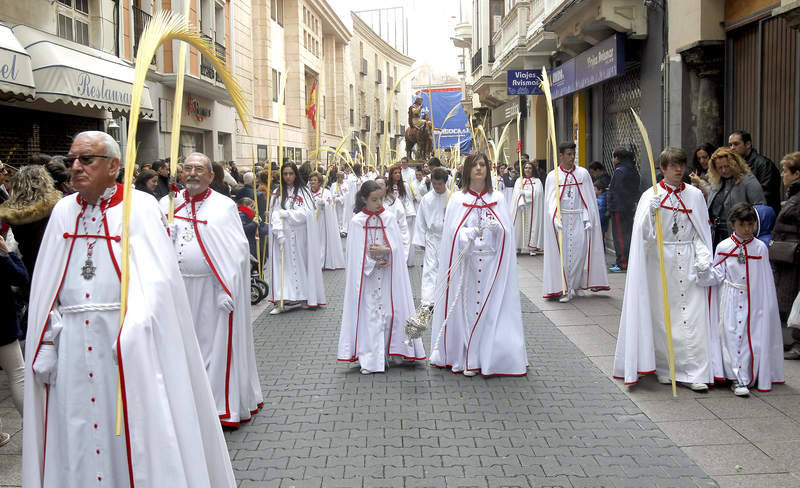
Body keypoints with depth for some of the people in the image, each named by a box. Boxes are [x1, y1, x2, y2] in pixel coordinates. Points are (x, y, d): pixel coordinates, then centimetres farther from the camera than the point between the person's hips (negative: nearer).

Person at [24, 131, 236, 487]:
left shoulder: (140, 207, -6)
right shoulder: (64, 211, 9)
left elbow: (155, 279, -14)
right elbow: (45, 287, 9)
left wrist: (131, 335, -24)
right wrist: (45, 347, 4)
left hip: (126, 339, -4)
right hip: (72, 345, 5)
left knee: (132, 435, 3)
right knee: (74, 433, 10)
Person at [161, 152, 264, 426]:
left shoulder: (224, 206, -2)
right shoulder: (168, 204, 8)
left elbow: (238, 250, -7)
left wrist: (227, 291, -14)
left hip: (212, 289, -3)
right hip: (178, 288, 3)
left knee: (218, 345, 3)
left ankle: (225, 406, 15)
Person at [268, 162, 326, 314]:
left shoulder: (303, 192, 1)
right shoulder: (277, 194, 6)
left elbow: (306, 214, -9)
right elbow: (274, 215, -3)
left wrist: (286, 214, -13)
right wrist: (279, 233, -17)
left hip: (300, 237, -1)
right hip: (283, 237, 1)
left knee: (302, 264, 2)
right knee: (284, 266, -3)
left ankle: (304, 297, 9)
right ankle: (283, 299, -5)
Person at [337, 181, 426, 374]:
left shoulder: (389, 218, 3)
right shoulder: (357, 221, -2)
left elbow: (397, 246, 0)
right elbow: (357, 253, -4)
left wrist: (384, 250, -17)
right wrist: (373, 263, -13)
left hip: (388, 275, 2)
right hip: (366, 275, -2)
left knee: (389, 312, 2)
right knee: (368, 314, -2)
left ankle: (384, 354, 13)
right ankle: (369, 359, 1)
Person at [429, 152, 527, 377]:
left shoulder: (497, 198, 9)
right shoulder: (457, 199, 5)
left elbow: (507, 230, 4)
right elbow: (453, 232, -3)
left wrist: (497, 228, -18)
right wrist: (471, 234, -21)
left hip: (492, 265, 1)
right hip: (465, 264, -1)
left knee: (492, 311, 0)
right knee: (466, 308, -1)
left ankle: (490, 357, 10)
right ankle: (467, 360, 8)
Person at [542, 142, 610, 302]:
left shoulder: (583, 173, 5)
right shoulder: (553, 176, 2)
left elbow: (589, 199, 5)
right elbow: (550, 200, -2)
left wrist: (588, 218, -3)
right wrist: (555, 218, -16)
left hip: (579, 218, 1)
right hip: (562, 219, -1)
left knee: (580, 251, -5)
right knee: (563, 253, -2)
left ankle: (577, 285, 10)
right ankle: (565, 289, 2)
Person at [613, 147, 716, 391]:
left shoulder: (695, 195, 5)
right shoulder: (651, 196, -1)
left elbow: (702, 231, 8)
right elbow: (644, 233, -8)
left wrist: (703, 257, -6)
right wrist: (651, 212, -25)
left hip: (688, 261, 1)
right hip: (660, 259, -1)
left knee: (692, 315, -4)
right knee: (661, 315, 3)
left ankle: (695, 372, 0)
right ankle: (665, 368, 17)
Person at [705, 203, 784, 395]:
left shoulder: (760, 248, 2)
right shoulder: (723, 247, 0)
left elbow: (766, 281, 5)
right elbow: (717, 275, 1)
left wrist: (767, 306, 2)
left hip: (753, 302, 1)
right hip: (731, 303, -1)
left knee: (754, 339, 4)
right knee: (733, 337, -6)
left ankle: (751, 376, 18)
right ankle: (738, 379, -2)